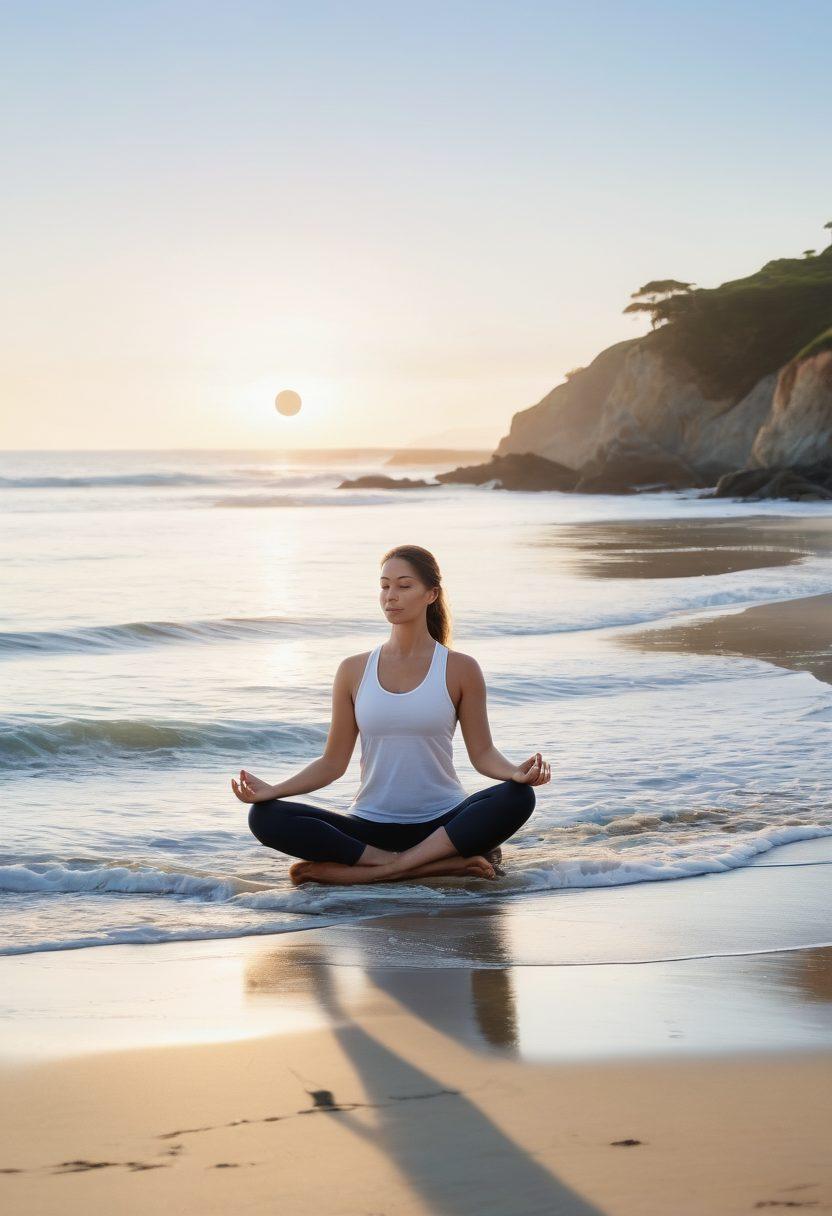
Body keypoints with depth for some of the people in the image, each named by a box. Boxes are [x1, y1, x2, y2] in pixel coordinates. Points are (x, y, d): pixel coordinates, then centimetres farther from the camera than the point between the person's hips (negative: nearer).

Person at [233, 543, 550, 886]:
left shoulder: (460, 669, 1)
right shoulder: (354, 671, 6)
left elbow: (482, 753, 0)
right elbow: (333, 762, 6)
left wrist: (516, 772, -22)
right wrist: (272, 790, -9)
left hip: (443, 823, -1)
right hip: (371, 825, 2)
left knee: (517, 798, -32)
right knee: (265, 817, -23)